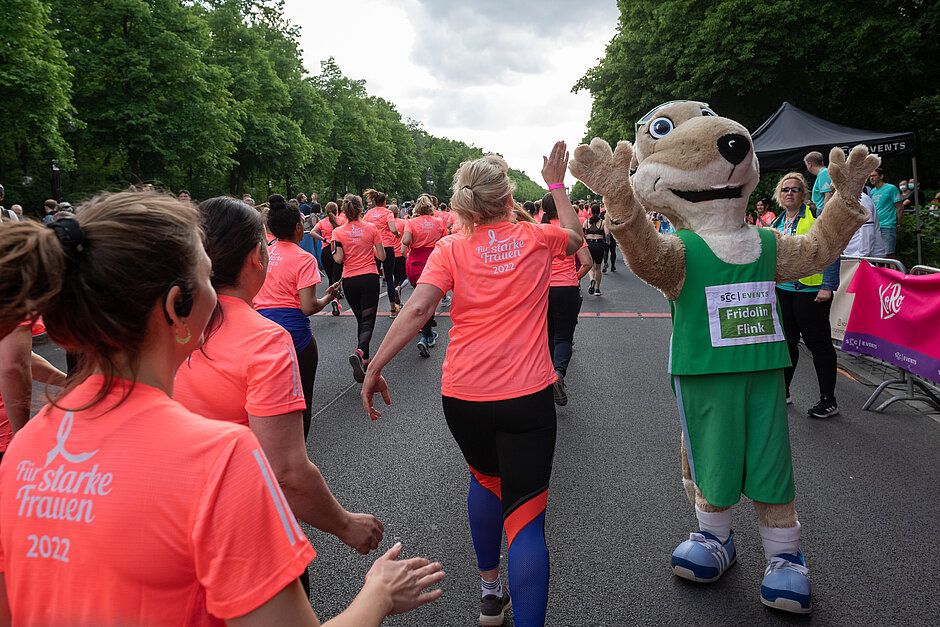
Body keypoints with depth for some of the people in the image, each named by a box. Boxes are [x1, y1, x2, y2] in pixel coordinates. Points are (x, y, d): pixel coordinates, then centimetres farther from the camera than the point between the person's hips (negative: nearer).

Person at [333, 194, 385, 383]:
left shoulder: (338, 232, -2)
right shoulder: (371, 228, -2)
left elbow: (338, 259, -11)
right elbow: (382, 256, -1)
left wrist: (334, 251, 9)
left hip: (349, 281, 2)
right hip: (370, 278, -2)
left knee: (361, 319, 19)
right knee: (368, 321, -2)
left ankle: (365, 359, 23)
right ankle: (359, 352, -30)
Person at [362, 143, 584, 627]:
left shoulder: (451, 248, 0)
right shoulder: (536, 238, 4)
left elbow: (418, 308, -13)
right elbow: (575, 235, 26)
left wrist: (375, 367, -10)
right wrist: (556, 184, 34)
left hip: (463, 393, 2)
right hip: (526, 394, -2)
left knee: (485, 478, 28)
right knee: (524, 516, 1)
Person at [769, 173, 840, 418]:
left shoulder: (815, 216, -7)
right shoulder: (777, 222, 14)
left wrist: (827, 286, -18)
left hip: (810, 290, -7)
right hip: (782, 290, 7)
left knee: (818, 343, -1)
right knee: (786, 340, 14)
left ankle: (828, 401, 7)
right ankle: (782, 392, 27)